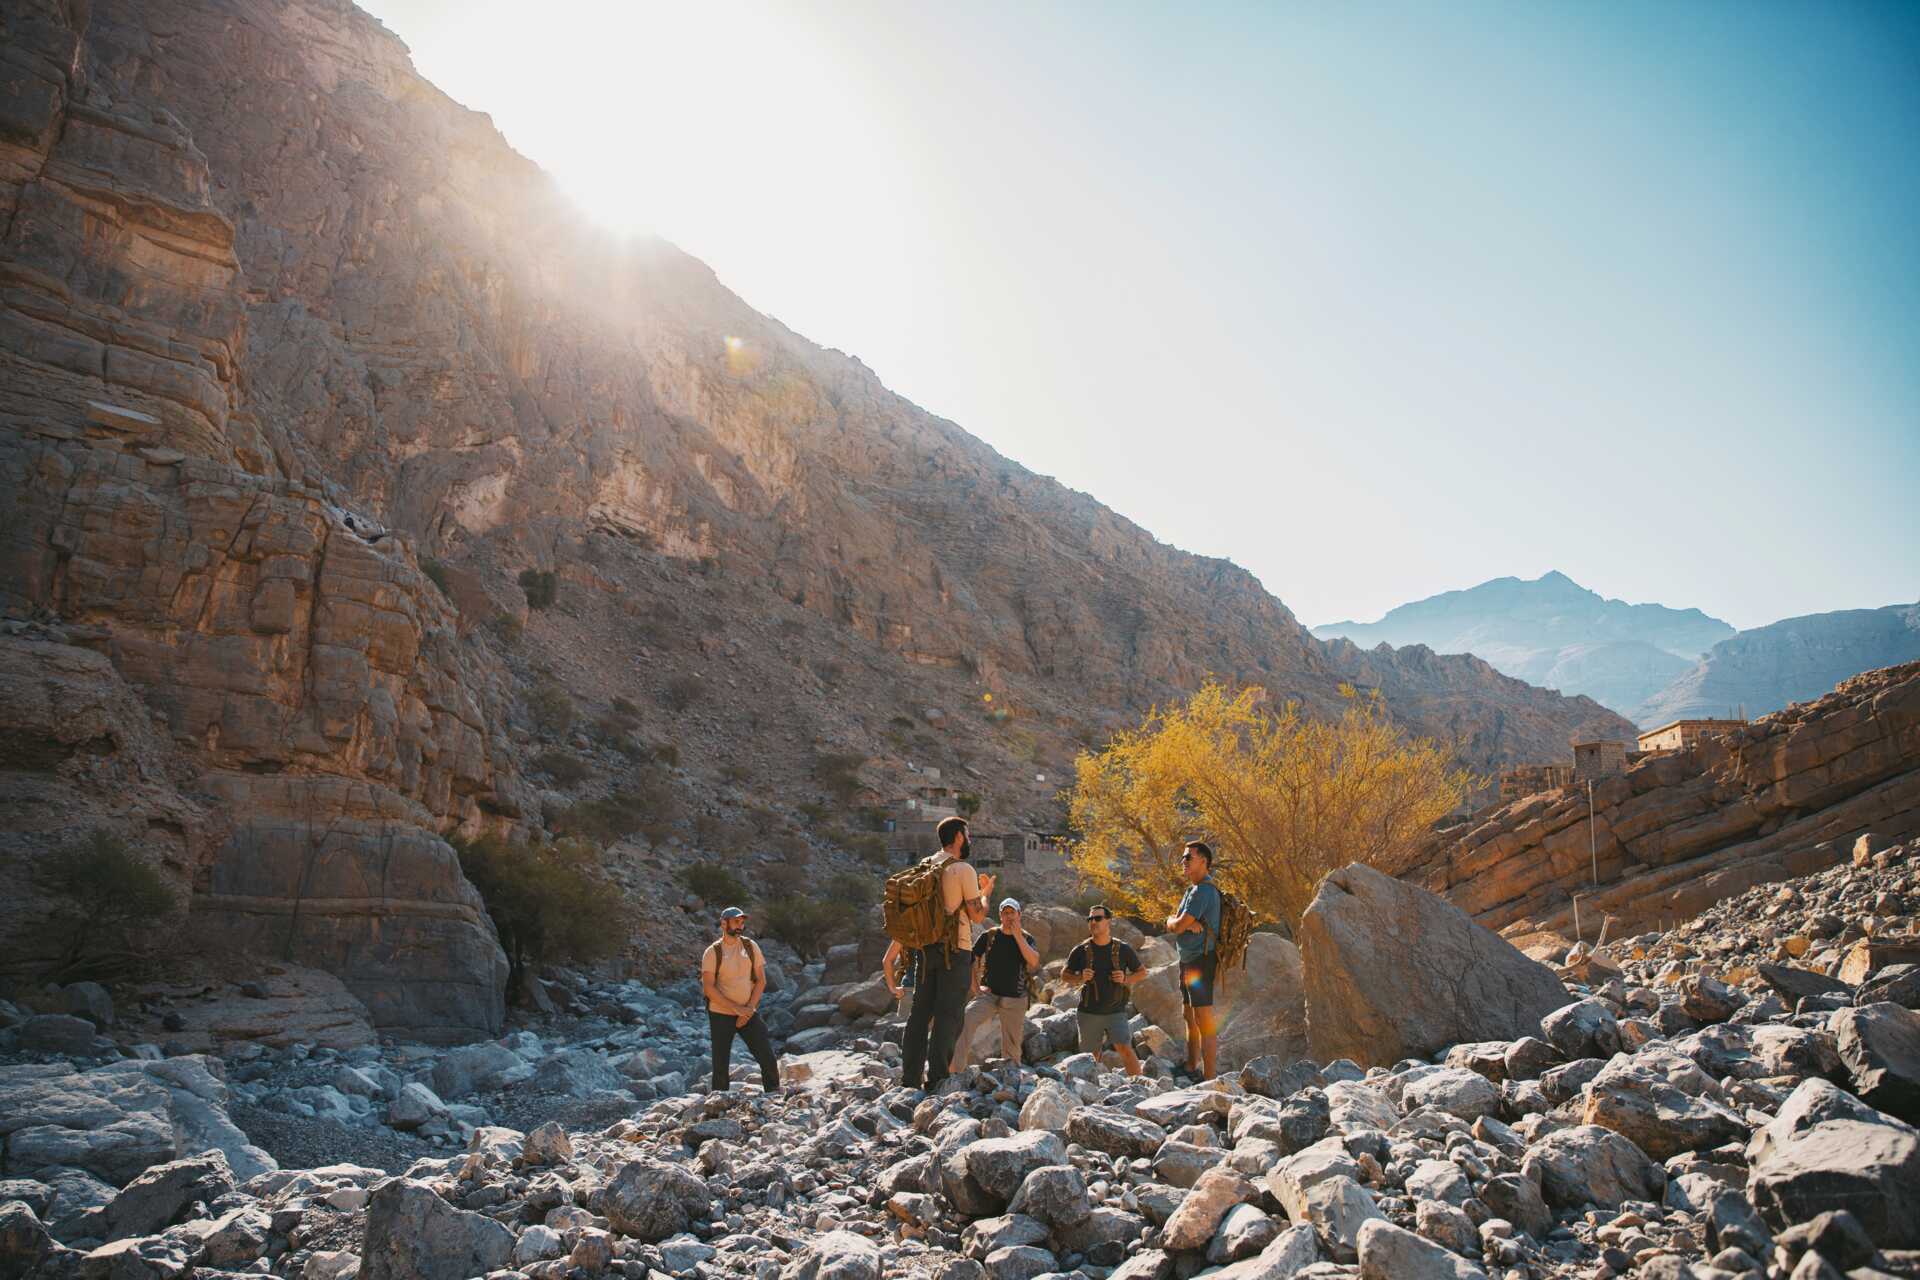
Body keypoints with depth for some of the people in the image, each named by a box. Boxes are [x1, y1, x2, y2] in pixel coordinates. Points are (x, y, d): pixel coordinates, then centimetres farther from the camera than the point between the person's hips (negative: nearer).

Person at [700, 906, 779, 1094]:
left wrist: (749, 1009, -8)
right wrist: (737, 1009, -17)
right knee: (720, 1063, 2)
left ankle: (775, 1094, 9)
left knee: (768, 1057, -4)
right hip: (721, 1014, -2)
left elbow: (761, 980, 3)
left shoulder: (751, 946, 3)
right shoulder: (712, 952, -6)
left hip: (749, 1013, 2)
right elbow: (708, 988, -12)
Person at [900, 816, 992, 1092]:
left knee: (921, 1012, 10)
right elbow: (977, 915, -9)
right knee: (948, 1016, -2)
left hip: (927, 947, 6)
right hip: (955, 950, -6)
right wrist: (985, 893, 10)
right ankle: (937, 1079, -2)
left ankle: (910, 1078, 11)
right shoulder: (964, 870, -10)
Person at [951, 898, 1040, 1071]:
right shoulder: (989, 936, 4)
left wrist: (1017, 935, -16)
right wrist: (974, 985, -2)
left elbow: (1034, 962, -14)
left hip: (1015, 999, 1)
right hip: (989, 994, -1)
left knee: (1012, 1045, 6)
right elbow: (970, 960, 10)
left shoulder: (1026, 938, 5)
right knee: (964, 1021, -26)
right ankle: (955, 1069, -27)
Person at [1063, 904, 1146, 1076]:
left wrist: (1126, 979, -11)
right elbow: (1065, 975, 9)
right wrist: (1080, 979, -12)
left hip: (1115, 1012, -2)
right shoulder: (1080, 951, 0)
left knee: (1125, 1049, -18)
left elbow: (1142, 972, 9)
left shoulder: (1123, 950, -1)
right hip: (1089, 1013, 2)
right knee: (1090, 1057, 10)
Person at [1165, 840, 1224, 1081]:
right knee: (1190, 1018, 19)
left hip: (1200, 960, -11)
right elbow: (1171, 924, 10)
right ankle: (1192, 1070, 30)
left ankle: (1209, 1079, -8)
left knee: (1205, 1023, -9)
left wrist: (1177, 922, 3)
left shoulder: (1203, 891, -16)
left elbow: (1177, 926, -19)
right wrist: (1187, 924, -10)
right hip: (1188, 961, 11)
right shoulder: (1191, 890, 17)